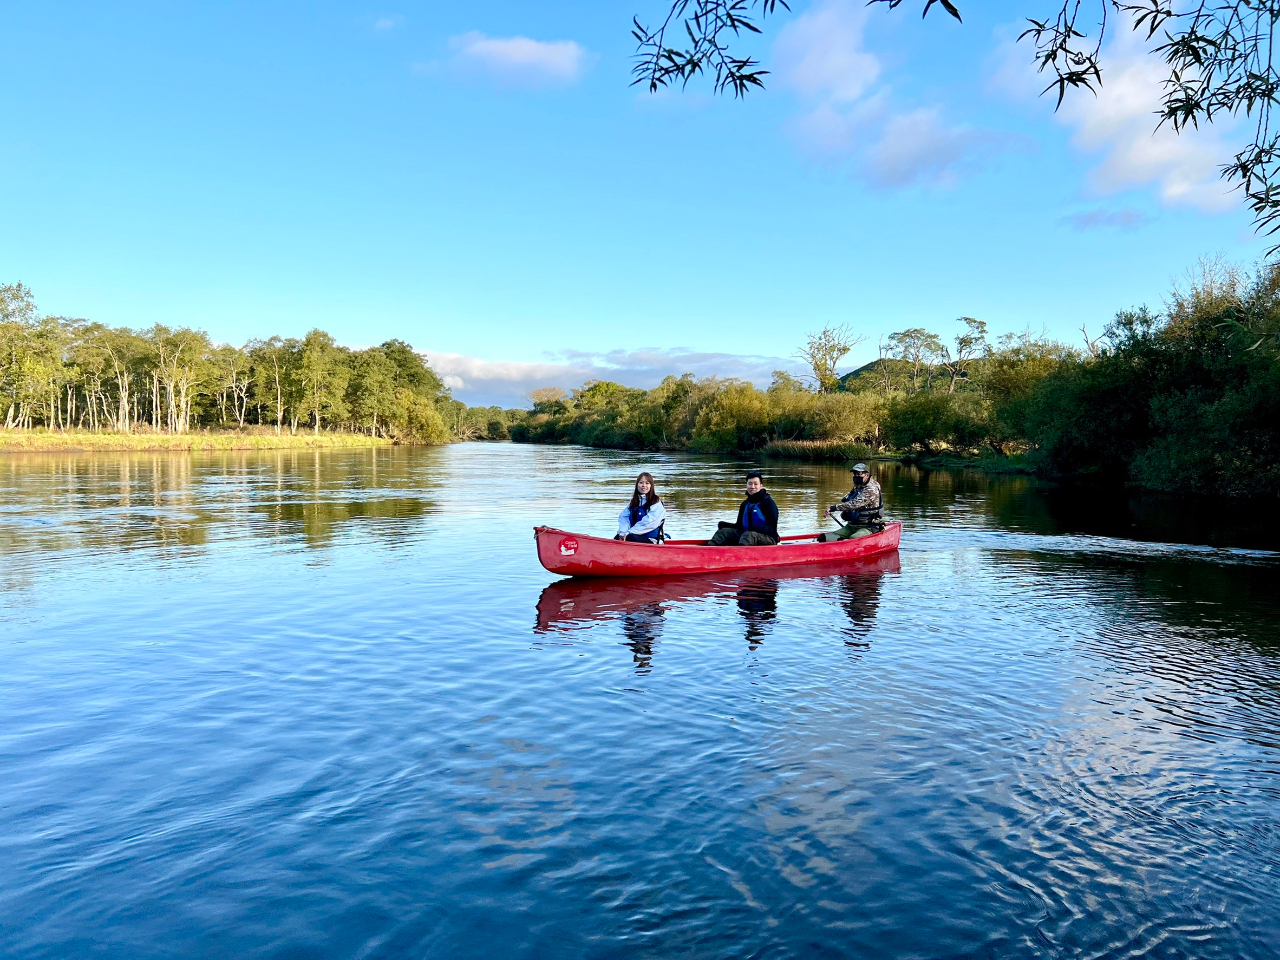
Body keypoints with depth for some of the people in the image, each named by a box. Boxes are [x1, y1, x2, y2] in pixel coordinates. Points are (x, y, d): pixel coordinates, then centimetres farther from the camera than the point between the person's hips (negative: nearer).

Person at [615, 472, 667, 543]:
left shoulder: (656, 502, -4)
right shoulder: (634, 501, 16)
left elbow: (648, 522, -17)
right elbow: (623, 517, 4)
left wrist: (628, 533, -21)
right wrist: (623, 532, -17)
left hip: (650, 540, -6)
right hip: (635, 536, 6)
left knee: (628, 537, -32)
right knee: (618, 537, -23)